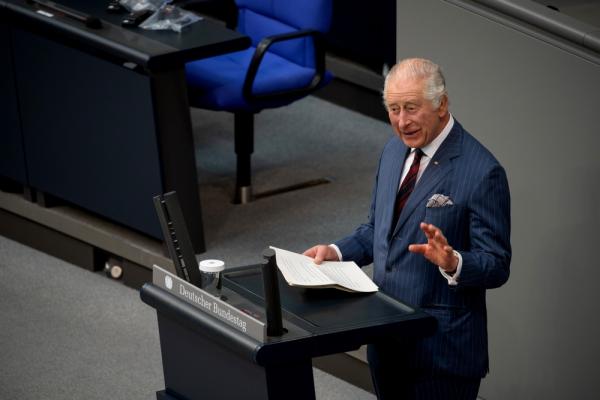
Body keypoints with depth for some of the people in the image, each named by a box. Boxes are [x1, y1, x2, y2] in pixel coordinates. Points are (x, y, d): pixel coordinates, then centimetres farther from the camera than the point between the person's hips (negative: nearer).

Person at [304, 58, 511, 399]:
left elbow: (496, 266, -14)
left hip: (443, 346, -7)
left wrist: (453, 262, -32)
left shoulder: (482, 171, -15)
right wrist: (335, 252, 2)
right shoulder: (394, 151, 8)